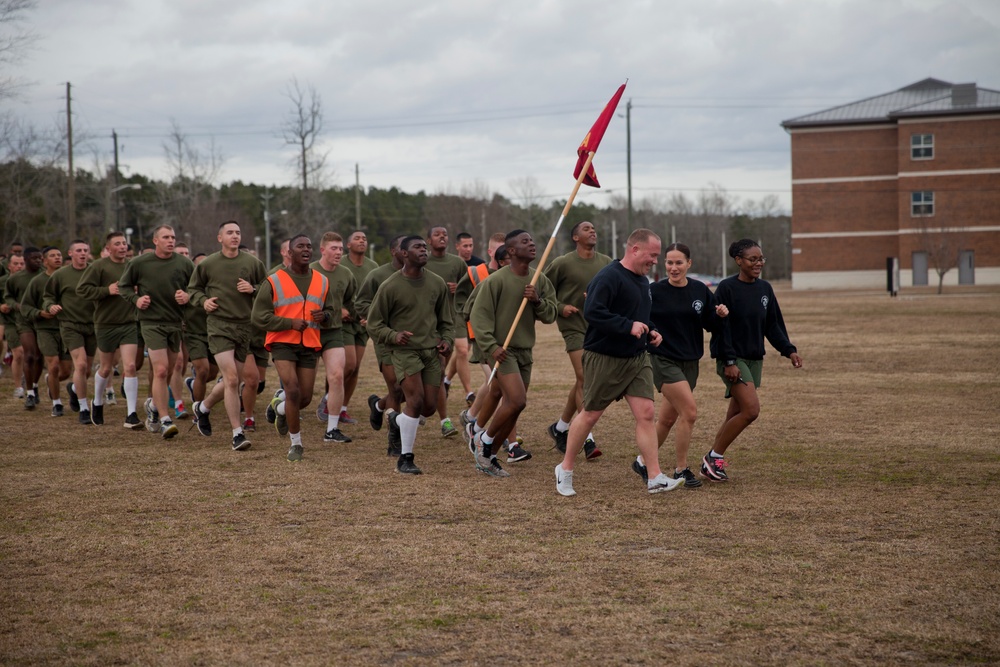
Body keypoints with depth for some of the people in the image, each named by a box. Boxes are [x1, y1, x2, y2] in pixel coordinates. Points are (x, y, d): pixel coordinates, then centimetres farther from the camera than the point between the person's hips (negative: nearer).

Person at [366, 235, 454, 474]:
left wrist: (446, 339, 1)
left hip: (432, 350, 5)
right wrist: (393, 336, -16)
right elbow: (374, 323, 1)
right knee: (416, 400, -19)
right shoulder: (390, 286, -5)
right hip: (404, 350, -5)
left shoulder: (437, 284, 8)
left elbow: (447, 320, 20)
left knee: (429, 407, 1)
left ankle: (397, 420, 36)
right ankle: (405, 459, -6)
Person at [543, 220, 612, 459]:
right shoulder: (562, 264, -5)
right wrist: (560, 307, -10)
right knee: (585, 379, -15)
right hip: (573, 325, -5)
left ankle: (560, 427, 31)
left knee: (581, 382, 12)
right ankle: (588, 439, -17)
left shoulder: (606, 263, 6)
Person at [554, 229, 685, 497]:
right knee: (590, 414, 4)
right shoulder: (608, 277, -17)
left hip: (637, 359, 7)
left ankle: (655, 478, -4)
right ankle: (565, 470, 21)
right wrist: (628, 326, -28)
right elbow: (592, 312, -28)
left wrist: (650, 332, 9)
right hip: (604, 358, -7)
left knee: (646, 413, -3)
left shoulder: (642, 281, 13)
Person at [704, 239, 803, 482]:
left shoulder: (764, 289, 9)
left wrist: (789, 350, 2)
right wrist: (729, 361, -19)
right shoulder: (727, 288, -10)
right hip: (732, 360, -7)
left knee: (736, 415, 8)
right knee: (751, 409, -17)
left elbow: (773, 325, 15)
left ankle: (713, 462, 18)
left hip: (754, 359, 7)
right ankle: (714, 457, -4)